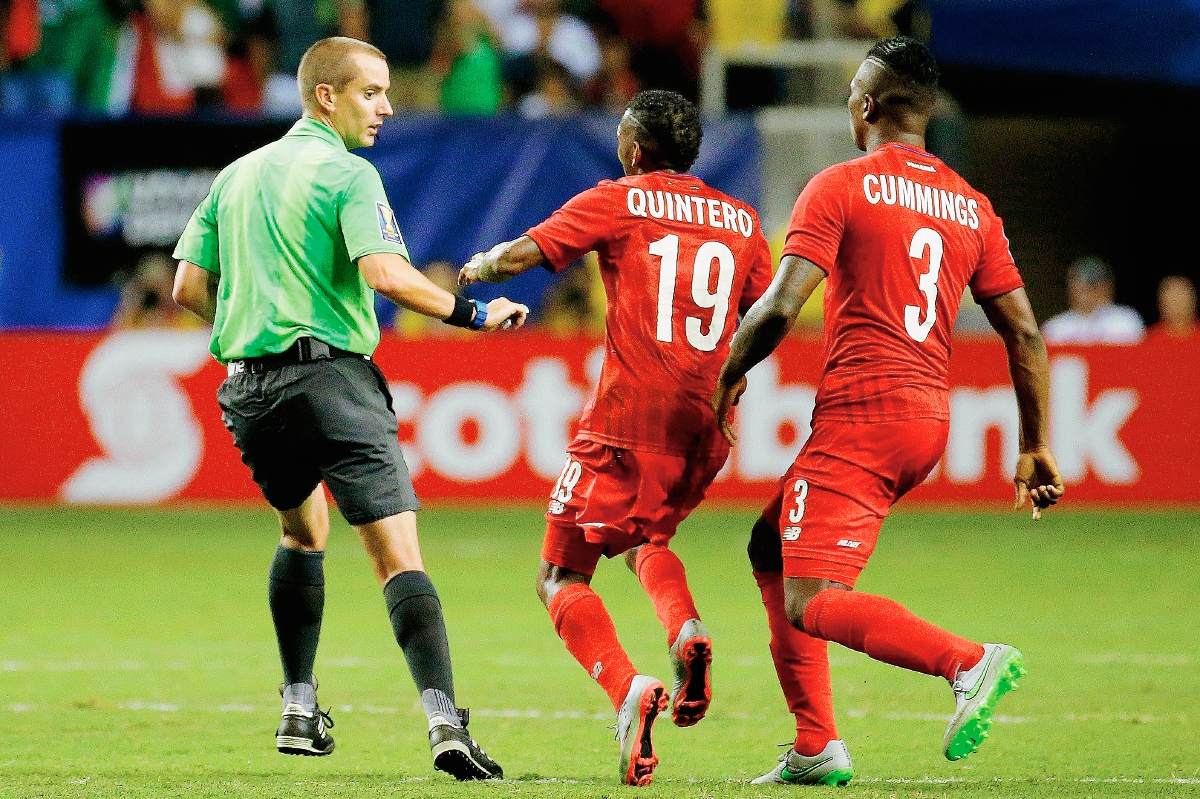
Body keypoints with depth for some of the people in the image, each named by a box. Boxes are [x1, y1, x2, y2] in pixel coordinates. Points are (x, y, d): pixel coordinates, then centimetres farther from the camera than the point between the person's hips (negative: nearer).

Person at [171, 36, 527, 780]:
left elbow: (190, 287, 15)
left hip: (248, 385, 7)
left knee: (303, 534, 29)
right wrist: (472, 312, -12)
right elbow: (386, 274, -20)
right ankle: (444, 720, -25)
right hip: (331, 378, -6)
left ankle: (299, 709, 25)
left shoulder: (239, 175, 16)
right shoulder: (348, 174, -5)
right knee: (399, 553, -11)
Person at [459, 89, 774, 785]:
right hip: (707, 427, 5)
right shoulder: (742, 221, 13)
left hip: (630, 420, -5)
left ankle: (628, 691, -25)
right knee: (645, 539, 30)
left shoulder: (618, 202, 0)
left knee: (563, 577, 2)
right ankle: (688, 631, -3)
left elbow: (522, 254, -4)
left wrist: (477, 270, 17)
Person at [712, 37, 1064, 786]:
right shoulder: (971, 206, 13)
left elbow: (778, 309, -13)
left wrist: (729, 377, 4)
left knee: (810, 605, -11)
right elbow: (1026, 336, 12)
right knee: (772, 548, 22)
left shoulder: (840, 188, -6)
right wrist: (1036, 448, 17)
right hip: (930, 416, 8)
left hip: (860, 416, -8)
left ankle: (970, 661, -31)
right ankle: (817, 748, 17)